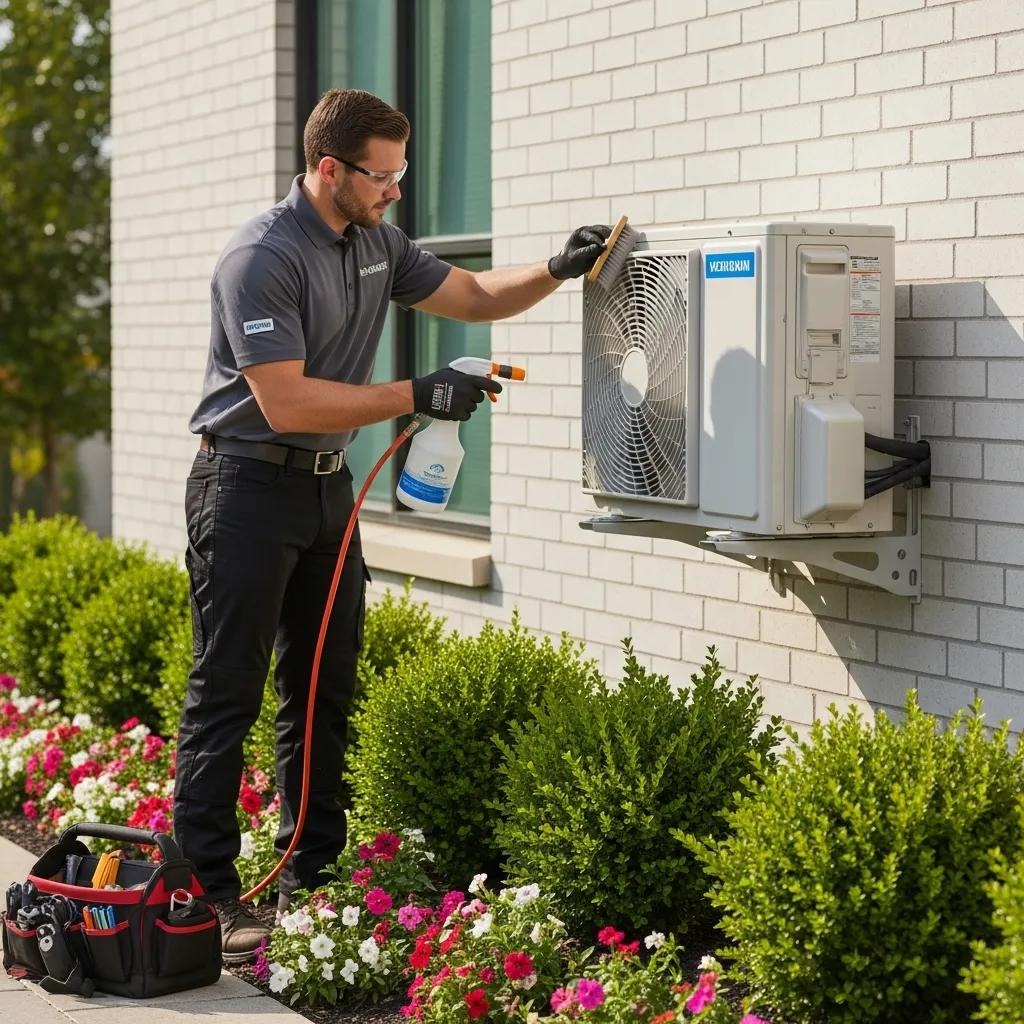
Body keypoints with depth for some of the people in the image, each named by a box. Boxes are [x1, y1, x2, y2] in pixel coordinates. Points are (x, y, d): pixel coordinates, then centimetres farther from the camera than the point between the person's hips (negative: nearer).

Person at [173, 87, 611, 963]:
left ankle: (312, 872, 19)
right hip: (249, 487, -9)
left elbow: (472, 296, 19)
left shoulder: (377, 242, 7)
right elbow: (286, 403, -25)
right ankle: (207, 890, -3)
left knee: (325, 687, 11)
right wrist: (417, 396, -25)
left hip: (328, 486, 9)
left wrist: (557, 271, 2)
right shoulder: (263, 260, -20)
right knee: (228, 689, -6)